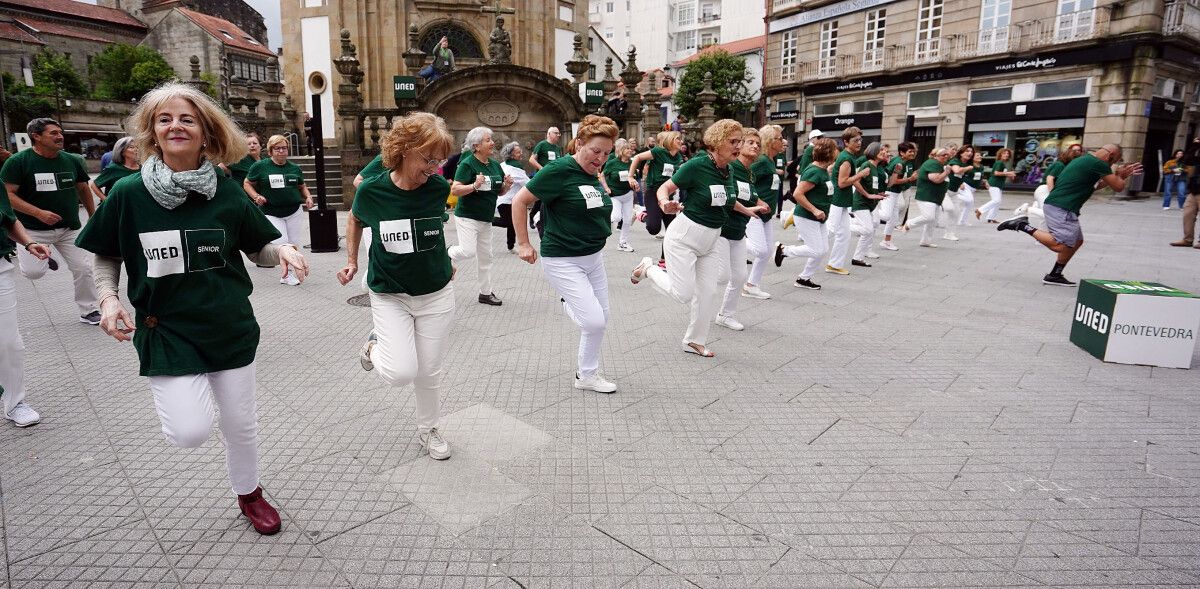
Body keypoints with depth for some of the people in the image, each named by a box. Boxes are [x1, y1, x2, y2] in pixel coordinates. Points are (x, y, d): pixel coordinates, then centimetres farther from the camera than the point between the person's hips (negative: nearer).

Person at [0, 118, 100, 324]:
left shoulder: (72, 160, 3)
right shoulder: (18, 161, -9)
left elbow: (83, 189, 16)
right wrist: (39, 213, -24)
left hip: (70, 228, 3)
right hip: (34, 230, -3)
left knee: (84, 269, 0)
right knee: (33, 272, -15)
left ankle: (89, 311, 16)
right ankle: (33, 256, 23)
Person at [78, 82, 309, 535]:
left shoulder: (227, 193, -5)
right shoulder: (128, 194, -7)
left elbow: (259, 250, 4)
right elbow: (106, 257, 6)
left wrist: (283, 250, -18)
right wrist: (108, 298, -11)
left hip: (231, 327, 1)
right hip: (166, 330, -1)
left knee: (240, 422, 13)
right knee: (190, 432, -14)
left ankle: (249, 494, 40)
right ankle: (173, 390, 23)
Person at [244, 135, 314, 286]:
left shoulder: (295, 168, 10)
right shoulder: (260, 166, -1)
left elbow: (302, 186, 23)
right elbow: (247, 184, 7)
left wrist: (308, 197, 3)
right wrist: (256, 196, -10)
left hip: (294, 212, 4)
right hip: (271, 213, -3)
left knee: (293, 245, 5)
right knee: (281, 244, -14)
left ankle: (288, 273, 24)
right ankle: (286, 274, 6)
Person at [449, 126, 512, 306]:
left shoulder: (495, 165, 7)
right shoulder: (467, 163, -14)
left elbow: (499, 192, 16)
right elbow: (454, 190, -18)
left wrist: (507, 185, -6)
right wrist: (474, 186, -32)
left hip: (486, 219, 7)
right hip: (467, 217, -7)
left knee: (485, 256, 10)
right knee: (468, 251, -18)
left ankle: (486, 293, 20)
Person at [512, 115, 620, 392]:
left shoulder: (594, 176, 6)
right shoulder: (559, 171, -17)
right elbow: (519, 201, -13)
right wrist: (523, 244, -12)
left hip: (594, 257, 8)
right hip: (564, 261, -8)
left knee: (601, 320, 11)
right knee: (593, 321, -14)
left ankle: (587, 375, 28)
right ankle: (569, 305, 20)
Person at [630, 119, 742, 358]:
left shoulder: (728, 171, 3)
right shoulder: (696, 165, -18)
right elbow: (664, 188, -11)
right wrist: (665, 203, -31)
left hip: (711, 240, 7)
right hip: (684, 236, -7)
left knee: (707, 292, 5)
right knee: (683, 293, -6)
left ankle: (694, 341, 23)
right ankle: (649, 268, 20)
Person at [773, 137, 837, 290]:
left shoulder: (824, 170, 8)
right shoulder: (814, 172, -21)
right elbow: (797, 194, -25)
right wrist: (815, 210, -24)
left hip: (818, 219, 10)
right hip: (806, 218, -10)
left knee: (823, 250, 9)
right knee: (816, 250, -8)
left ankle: (803, 279, 20)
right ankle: (783, 249, 8)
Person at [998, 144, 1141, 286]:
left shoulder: (1084, 159, 22)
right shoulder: (1099, 164, -8)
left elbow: (1093, 185, 33)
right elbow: (1118, 187, -1)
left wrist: (1119, 175, 33)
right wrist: (1120, 175, 20)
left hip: (1055, 205, 11)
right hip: (1061, 209, -11)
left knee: (1077, 241, 18)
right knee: (1060, 246, -17)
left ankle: (1054, 276, 19)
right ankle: (1024, 226, -14)